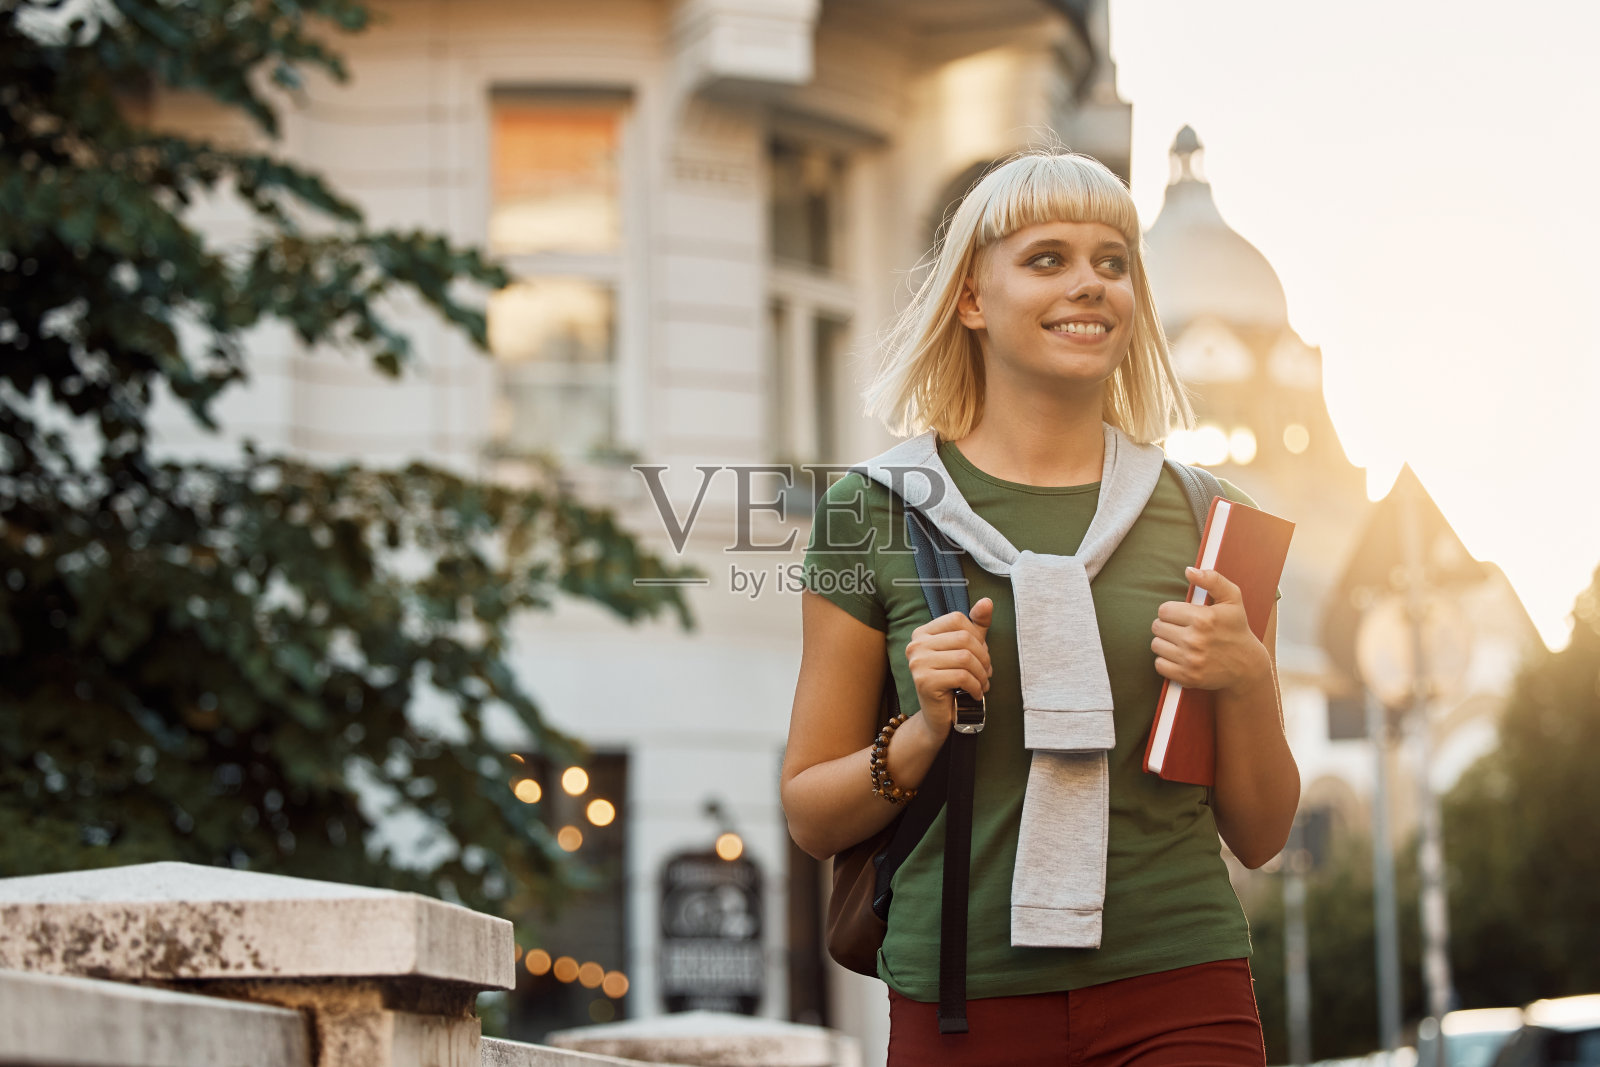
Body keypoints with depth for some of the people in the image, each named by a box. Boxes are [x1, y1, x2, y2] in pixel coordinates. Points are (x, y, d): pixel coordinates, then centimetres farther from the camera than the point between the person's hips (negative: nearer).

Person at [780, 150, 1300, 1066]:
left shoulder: (1204, 514, 6)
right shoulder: (876, 508, 0)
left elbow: (1260, 836, 9)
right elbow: (811, 818, 4)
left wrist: (1247, 679, -8)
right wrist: (924, 735, -13)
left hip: (1176, 992, 1)